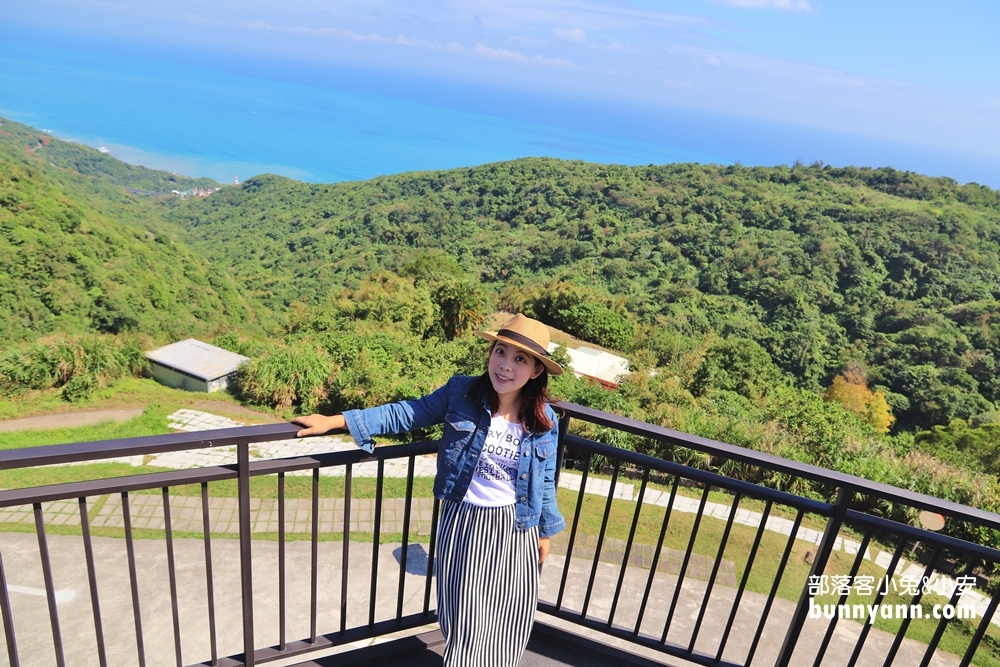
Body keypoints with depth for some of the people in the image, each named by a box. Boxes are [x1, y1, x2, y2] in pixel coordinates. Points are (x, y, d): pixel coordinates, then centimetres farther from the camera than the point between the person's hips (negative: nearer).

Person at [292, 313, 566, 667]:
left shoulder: (544, 422, -11)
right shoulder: (461, 393, -14)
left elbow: (545, 482, 1)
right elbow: (408, 414, -10)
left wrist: (545, 531, 9)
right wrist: (336, 420, -13)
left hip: (514, 529, 1)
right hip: (462, 522, -1)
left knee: (506, 619, 17)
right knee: (464, 616, 14)